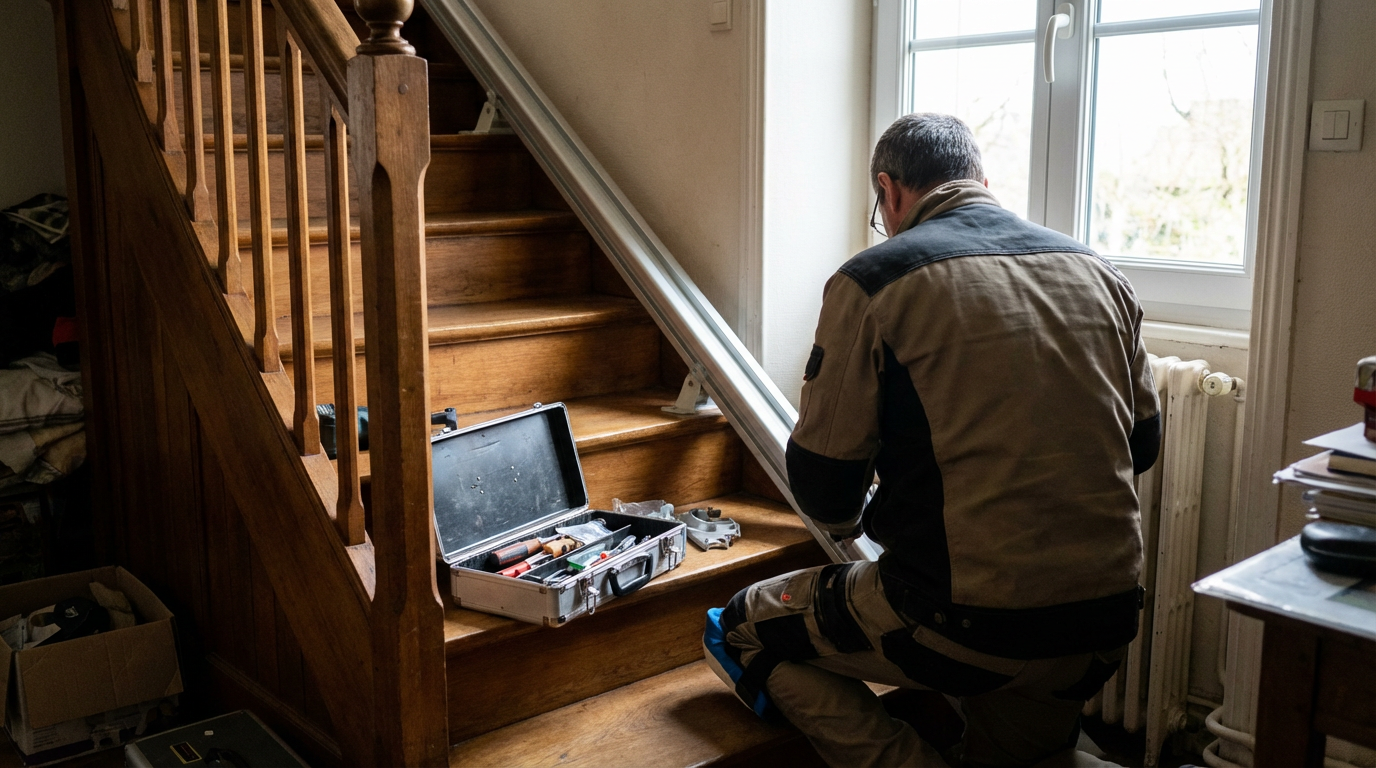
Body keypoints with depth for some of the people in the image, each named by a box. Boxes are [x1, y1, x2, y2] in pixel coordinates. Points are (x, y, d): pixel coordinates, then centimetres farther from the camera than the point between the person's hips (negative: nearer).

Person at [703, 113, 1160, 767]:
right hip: (1105, 633, 7)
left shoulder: (872, 280, -9)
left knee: (740, 630, 11)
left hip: (968, 626, -7)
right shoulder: (1100, 274, 9)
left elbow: (823, 477, -6)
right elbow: (1142, 442, 17)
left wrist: (846, 522, 17)